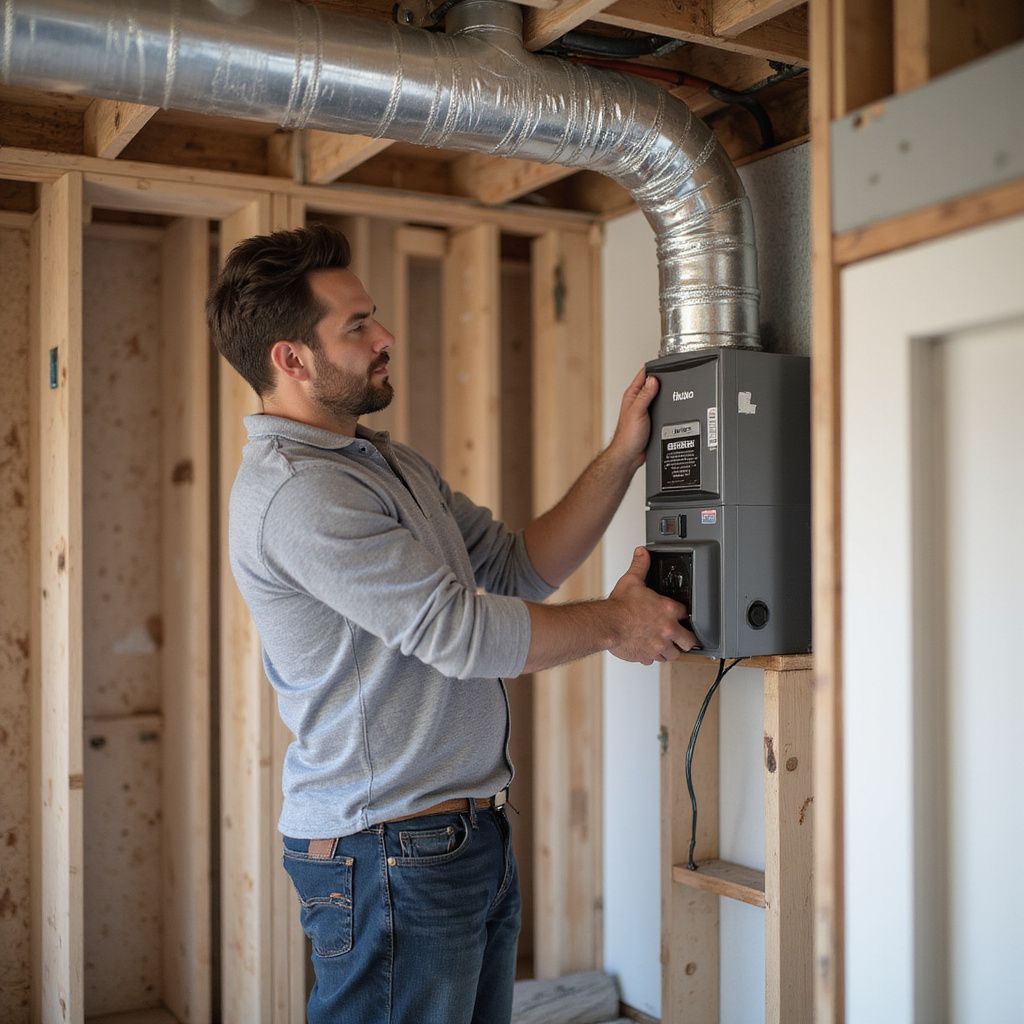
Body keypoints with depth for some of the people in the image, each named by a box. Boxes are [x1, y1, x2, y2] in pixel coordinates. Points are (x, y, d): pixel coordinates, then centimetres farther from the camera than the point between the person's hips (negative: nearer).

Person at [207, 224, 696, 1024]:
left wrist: (622, 457, 2)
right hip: (390, 858, -9)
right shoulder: (296, 492, -20)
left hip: (470, 837, 9)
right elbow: (462, 633, -22)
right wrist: (612, 624, -8)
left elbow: (519, 567, 10)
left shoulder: (389, 464, 13)